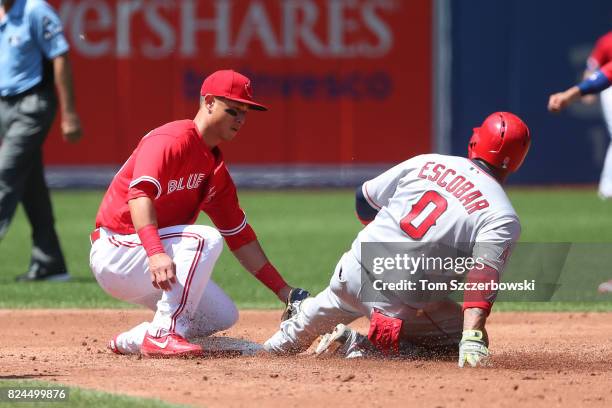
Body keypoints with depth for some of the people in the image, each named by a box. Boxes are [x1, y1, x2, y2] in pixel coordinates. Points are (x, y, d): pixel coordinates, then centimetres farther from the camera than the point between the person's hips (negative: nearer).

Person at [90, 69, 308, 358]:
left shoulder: (216, 169, 13)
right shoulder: (171, 139, -17)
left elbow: (240, 237, 15)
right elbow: (139, 194, -33)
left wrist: (285, 292, 9)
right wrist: (156, 254, -49)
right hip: (115, 248, -10)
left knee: (223, 316, 3)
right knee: (206, 238, -28)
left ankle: (130, 342, 11)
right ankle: (163, 335, -27)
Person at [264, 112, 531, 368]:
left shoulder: (426, 163, 4)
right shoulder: (503, 218, -10)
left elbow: (365, 199, 15)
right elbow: (483, 277, -24)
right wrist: (472, 339, -32)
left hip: (353, 269, 6)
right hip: (400, 300, -6)